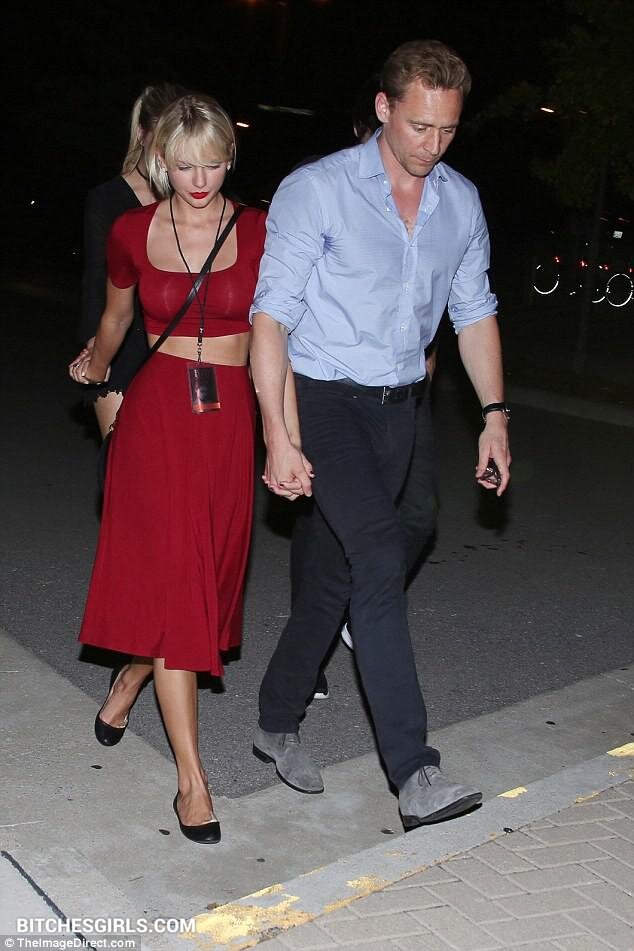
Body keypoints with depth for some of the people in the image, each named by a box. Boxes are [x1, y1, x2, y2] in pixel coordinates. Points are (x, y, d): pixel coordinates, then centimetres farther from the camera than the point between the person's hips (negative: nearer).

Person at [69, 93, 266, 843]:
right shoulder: (131, 233, 1)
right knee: (172, 576, -7)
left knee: (208, 573, 10)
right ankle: (191, 776, -1)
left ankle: (132, 679, 42)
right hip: (156, 413, -1)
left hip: (230, 416, 2)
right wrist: (97, 366, 11)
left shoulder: (258, 233, -1)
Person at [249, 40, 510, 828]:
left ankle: (277, 724, 28)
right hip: (322, 399, -5)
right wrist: (277, 433, -19)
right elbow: (272, 313, -12)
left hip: (396, 407, 5)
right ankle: (413, 771, -20)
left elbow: (473, 312, 15)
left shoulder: (462, 202, 7)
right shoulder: (317, 191, -10)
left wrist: (494, 415, 9)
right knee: (380, 555, -22)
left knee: (333, 574, 10)